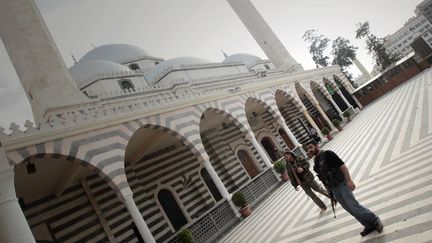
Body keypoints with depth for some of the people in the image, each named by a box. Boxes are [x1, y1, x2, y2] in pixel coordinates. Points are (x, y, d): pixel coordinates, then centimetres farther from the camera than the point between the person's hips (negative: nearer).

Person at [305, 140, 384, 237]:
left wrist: (349, 180, -25)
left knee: (353, 206, -8)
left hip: (342, 184, -7)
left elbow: (342, 165, -18)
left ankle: (375, 222, 12)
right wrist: (330, 192, 18)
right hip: (334, 190, 7)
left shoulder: (327, 154, -12)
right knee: (350, 209, 11)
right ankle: (369, 226, 24)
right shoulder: (315, 162, 10)